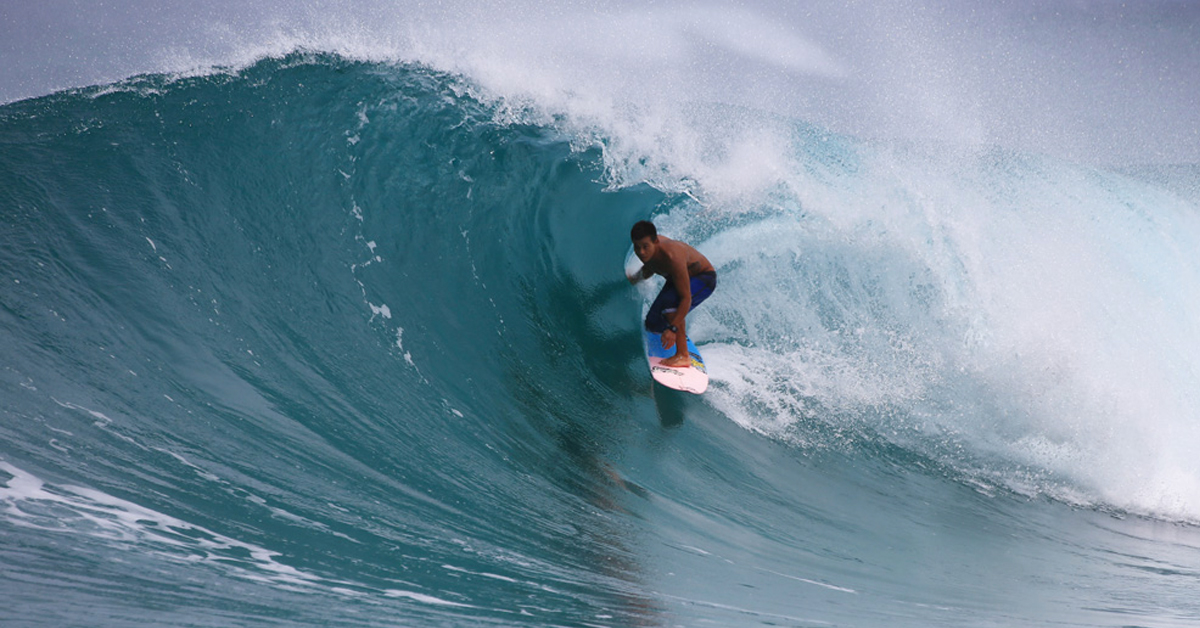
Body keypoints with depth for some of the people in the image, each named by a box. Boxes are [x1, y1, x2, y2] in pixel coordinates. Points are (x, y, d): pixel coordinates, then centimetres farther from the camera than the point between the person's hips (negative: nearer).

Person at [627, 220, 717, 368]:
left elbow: (686, 298, -40)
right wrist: (635, 278, -1)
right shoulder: (645, 251, -20)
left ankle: (683, 355, -28)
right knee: (653, 324, -1)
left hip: (703, 278, -8)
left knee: (669, 301, -37)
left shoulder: (672, 257, -41)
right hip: (676, 278, 8)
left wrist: (673, 329, -45)